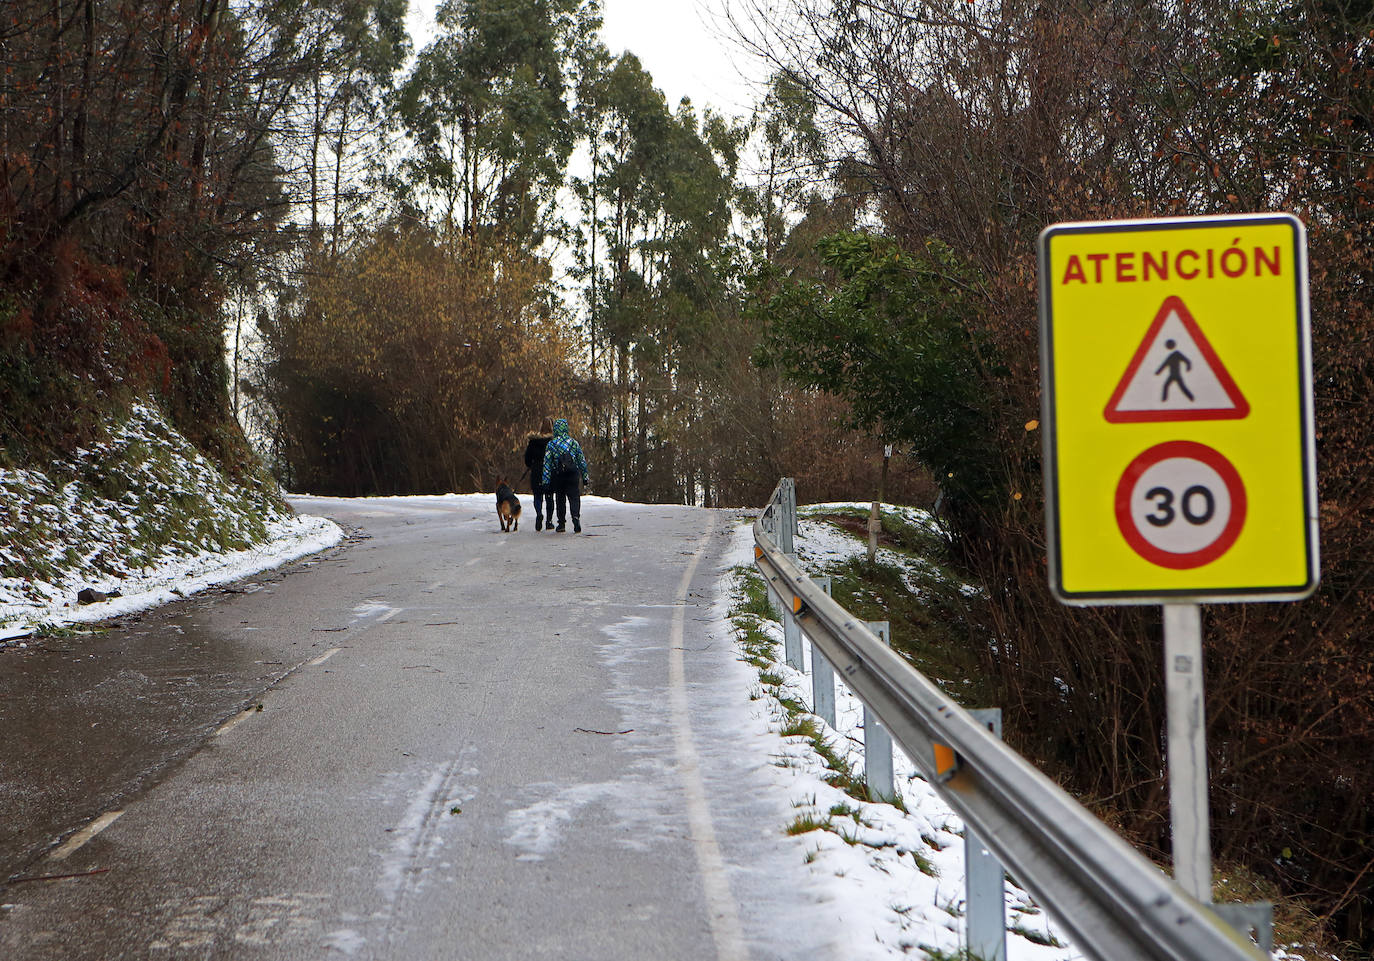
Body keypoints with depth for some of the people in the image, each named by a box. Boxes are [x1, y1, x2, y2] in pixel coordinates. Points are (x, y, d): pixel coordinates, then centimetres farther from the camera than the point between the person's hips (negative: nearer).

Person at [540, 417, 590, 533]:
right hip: (573, 476, 0)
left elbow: (547, 463, -3)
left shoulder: (551, 444, -2)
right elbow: (582, 461, 5)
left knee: (560, 500, 12)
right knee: (574, 498, -1)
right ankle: (576, 517, -26)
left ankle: (561, 524, 14)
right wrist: (585, 476, 11)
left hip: (557, 476, 0)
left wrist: (546, 480, -1)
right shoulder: (574, 443, 1)